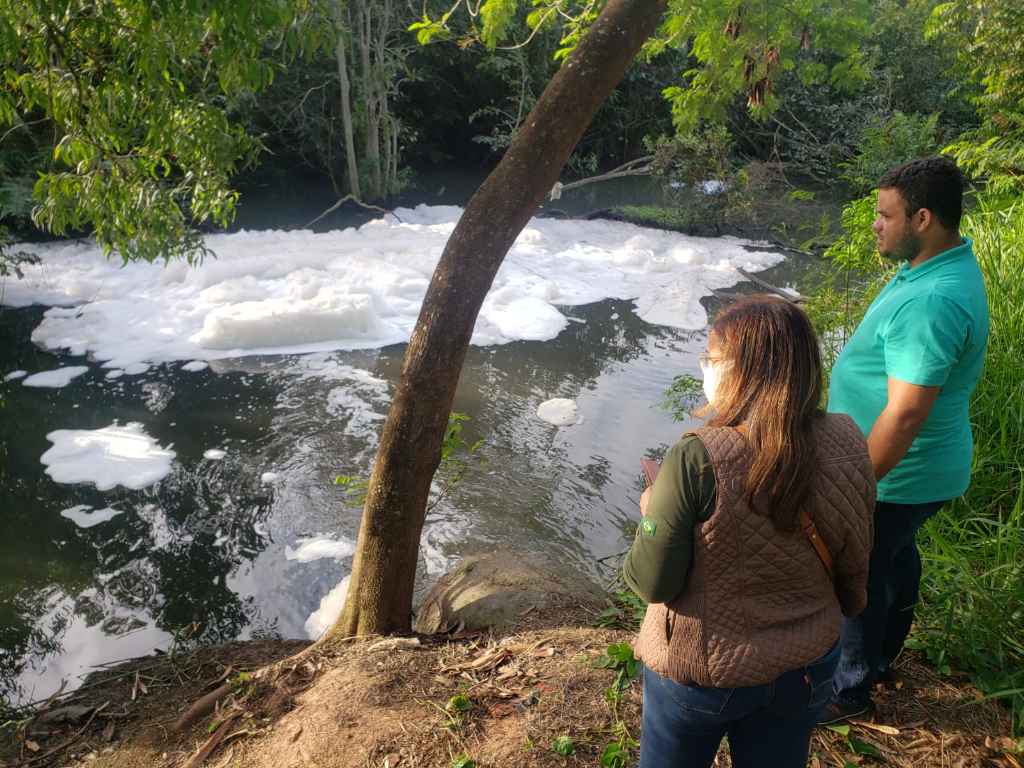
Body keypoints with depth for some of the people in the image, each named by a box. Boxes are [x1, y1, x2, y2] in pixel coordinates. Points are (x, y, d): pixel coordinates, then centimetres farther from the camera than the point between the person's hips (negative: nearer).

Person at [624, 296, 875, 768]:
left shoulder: (697, 461, -30)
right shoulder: (847, 446, -15)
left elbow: (653, 583, -22)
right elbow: (854, 563, -2)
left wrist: (652, 512, -4)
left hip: (703, 669, -4)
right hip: (807, 664, 4)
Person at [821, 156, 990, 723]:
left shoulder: (932, 302, -32)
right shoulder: (942, 266, 2)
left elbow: (906, 414, -33)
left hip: (898, 476, -10)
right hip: (917, 470, 10)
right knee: (895, 558, 27)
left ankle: (848, 690, 30)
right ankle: (881, 655, 51)